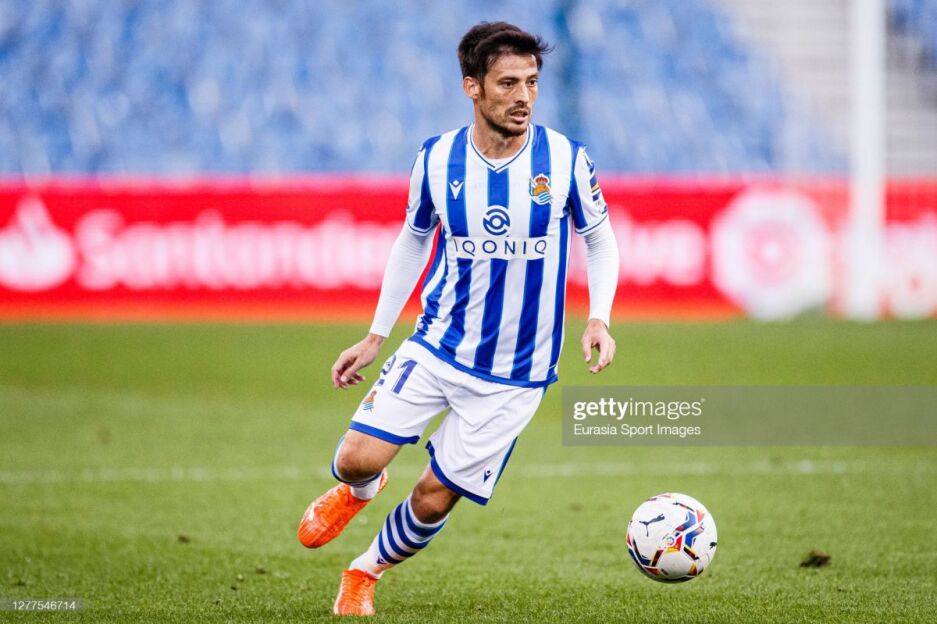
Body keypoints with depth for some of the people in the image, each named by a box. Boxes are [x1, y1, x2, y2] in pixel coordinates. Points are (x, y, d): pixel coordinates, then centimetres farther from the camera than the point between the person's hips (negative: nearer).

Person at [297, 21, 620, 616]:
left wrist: (598, 319, -12)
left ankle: (366, 573, 31)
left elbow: (601, 240, 4)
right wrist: (376, 335, 10)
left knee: (434, 499, 0)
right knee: (358, 460, -13)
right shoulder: (437, 159, -6)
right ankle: (359, 490, 26)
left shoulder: (567, 159, -10)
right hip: (435, 345, 1)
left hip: (515, 375, -1)